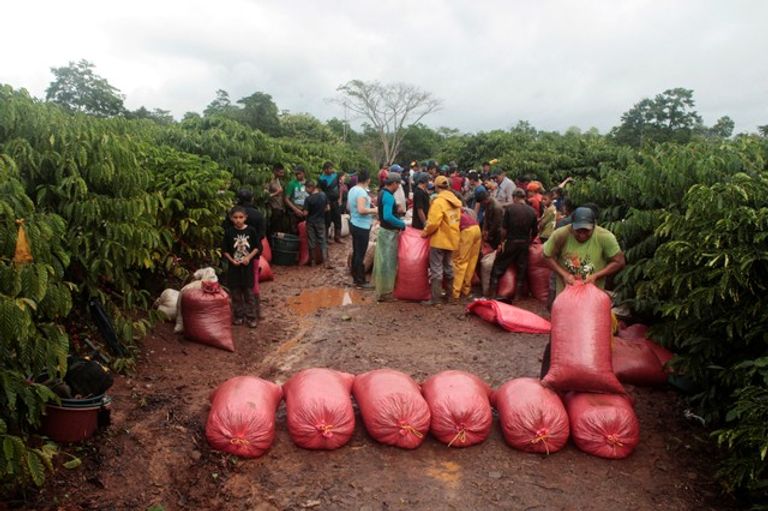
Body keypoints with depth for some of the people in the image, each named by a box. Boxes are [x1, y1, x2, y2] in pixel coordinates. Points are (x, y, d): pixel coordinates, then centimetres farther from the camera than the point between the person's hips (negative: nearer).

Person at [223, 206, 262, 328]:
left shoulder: (251, 230, -5)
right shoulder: (229, 232, -4)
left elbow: (257, 247, -1)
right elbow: (225, 250, 1)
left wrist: (249, 257, -13)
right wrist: (232, 260, -13)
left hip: (248, 265, -1)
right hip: (234, 266, 1)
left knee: (249, 292, 4)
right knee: (235, 292, 9)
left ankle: (252, 317, 11)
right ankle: (238, 316, 22)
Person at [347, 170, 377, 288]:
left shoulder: (352, 189, 7)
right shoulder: (362, 192, -21)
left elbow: (348, 207, 18)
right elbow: (361, 210, -30)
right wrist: (374, 210, -16)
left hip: (354, 224, 9)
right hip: (361, 227, -9)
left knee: (356, 252, 17)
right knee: (361, 254, -2)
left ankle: (355, 276, 27)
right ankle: (360, 281, 5)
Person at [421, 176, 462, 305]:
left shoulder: (439, 201, -19)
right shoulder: (456, 201, 7)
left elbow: (433, 223, -22)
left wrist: (425, 232, -6)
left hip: (439, 240, -8)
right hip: (451, 239, 8)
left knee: (436, 269, -3)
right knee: (448, 267, 18)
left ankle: (435, 298, 0)